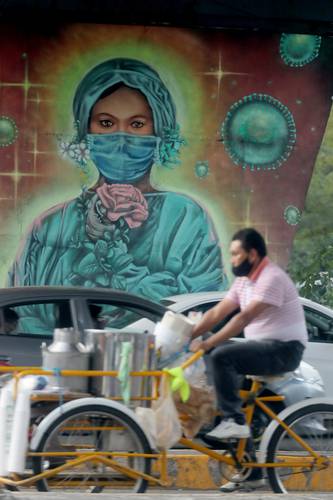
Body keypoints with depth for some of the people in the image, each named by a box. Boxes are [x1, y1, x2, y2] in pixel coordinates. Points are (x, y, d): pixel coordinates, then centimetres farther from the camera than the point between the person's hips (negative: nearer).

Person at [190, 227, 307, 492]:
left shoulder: (272, 278, -18)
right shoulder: (244, 280, 12)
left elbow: (244, 317, -26)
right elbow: (217, 313, 10)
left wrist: (209, 343, -27)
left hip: (284, 349, -10)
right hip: (261, 347, 10)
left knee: (222, 356, -29)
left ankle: (233, 421, -21)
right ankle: (250, 473, 9)